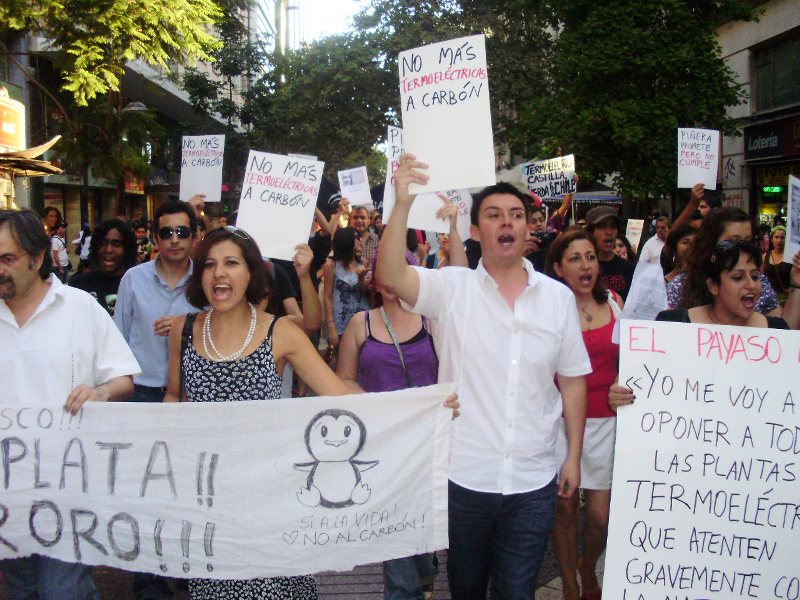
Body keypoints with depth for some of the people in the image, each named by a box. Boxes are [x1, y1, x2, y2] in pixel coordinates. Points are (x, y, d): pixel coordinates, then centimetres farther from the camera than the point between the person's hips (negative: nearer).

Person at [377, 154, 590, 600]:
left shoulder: (558, 296, 2)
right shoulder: (452, 287, -5)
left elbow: (572, 380, 7)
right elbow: (390, 277, -22)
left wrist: (574, 456, 5)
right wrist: (403, 203, -31)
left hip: (534, 483, 1)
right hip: (464, 477, -1)